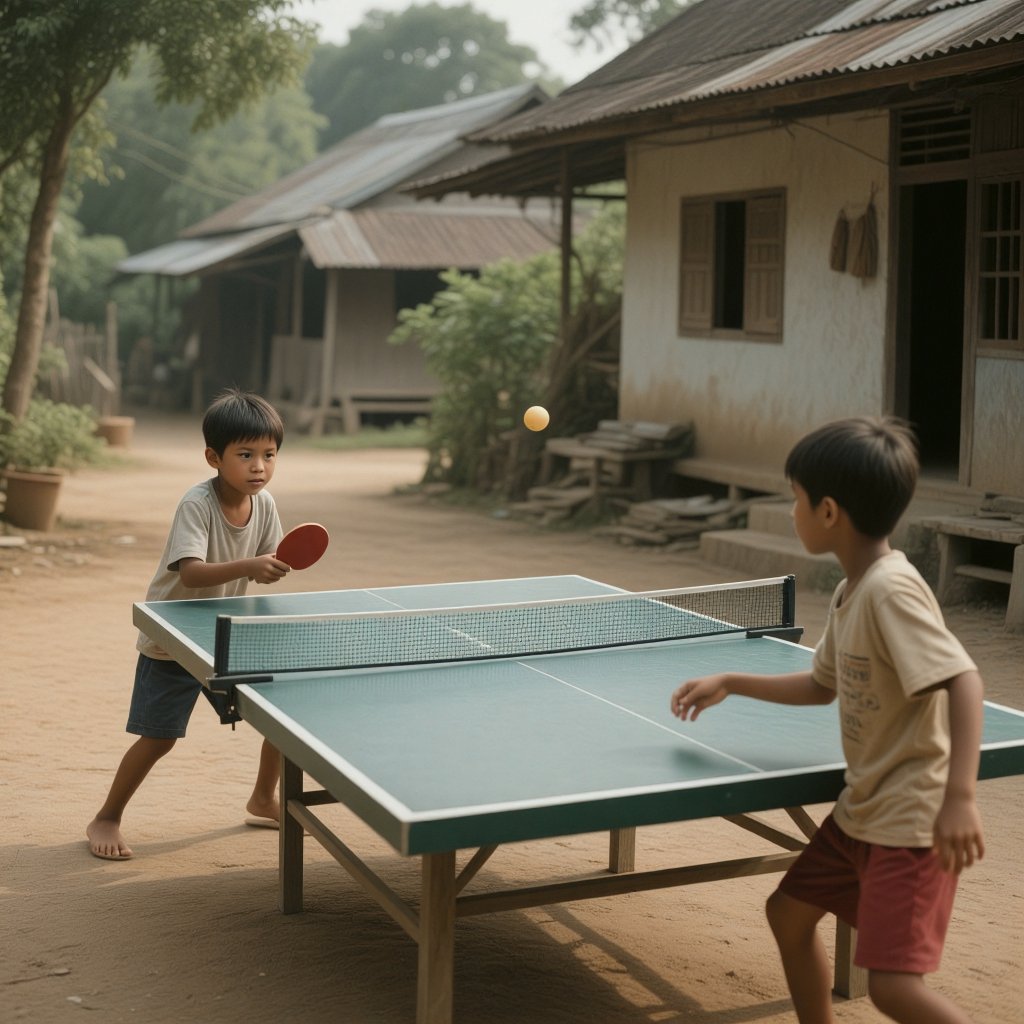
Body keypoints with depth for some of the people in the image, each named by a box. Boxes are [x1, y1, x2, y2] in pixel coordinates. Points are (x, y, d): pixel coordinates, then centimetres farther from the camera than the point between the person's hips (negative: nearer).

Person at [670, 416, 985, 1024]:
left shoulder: (891, 591, -22)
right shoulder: (851, 593, 7)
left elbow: (963, 682, -29)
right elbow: (823, 685, 21)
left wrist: (960, 795, -36)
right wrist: (731, 684, 20)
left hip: (912, 821, -10)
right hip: (861, 811, 10)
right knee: (789, 911, 19)